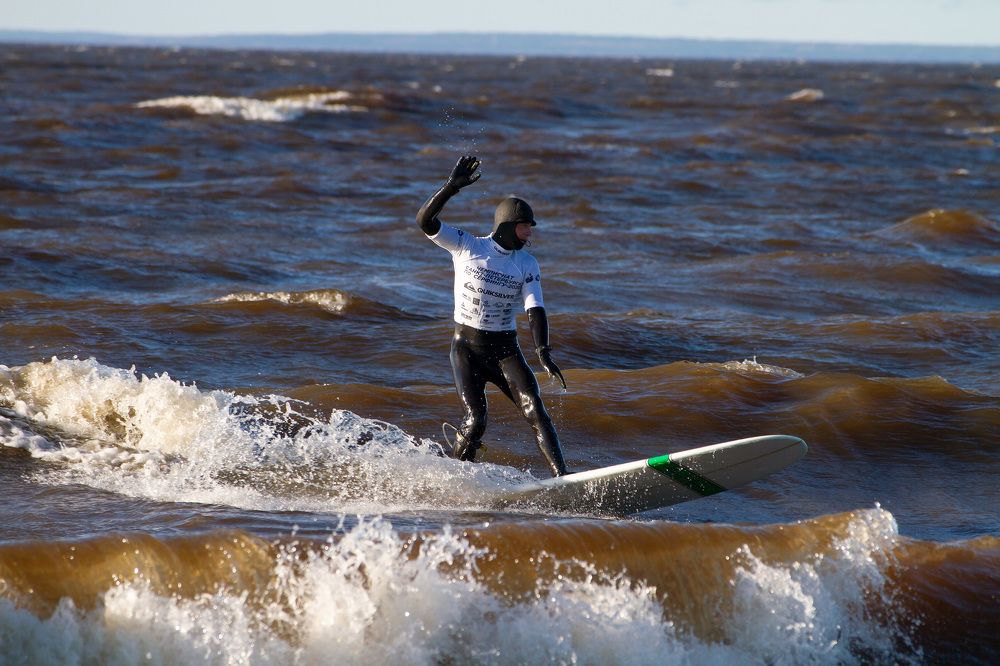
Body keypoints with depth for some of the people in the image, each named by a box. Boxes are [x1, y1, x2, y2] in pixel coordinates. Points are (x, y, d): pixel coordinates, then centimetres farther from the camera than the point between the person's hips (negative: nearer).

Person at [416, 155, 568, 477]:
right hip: (466, 348, -3)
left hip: (505, 350, 3)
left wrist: (543, 353, -21)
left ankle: (561, 477, -19)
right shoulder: (466, 246, -4)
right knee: (475, 421, -13)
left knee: (535, 410, -14)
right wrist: (453, 186, -26)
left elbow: (535, 310, -5)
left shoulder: (527, 265, 3)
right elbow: (425, 221, -14)